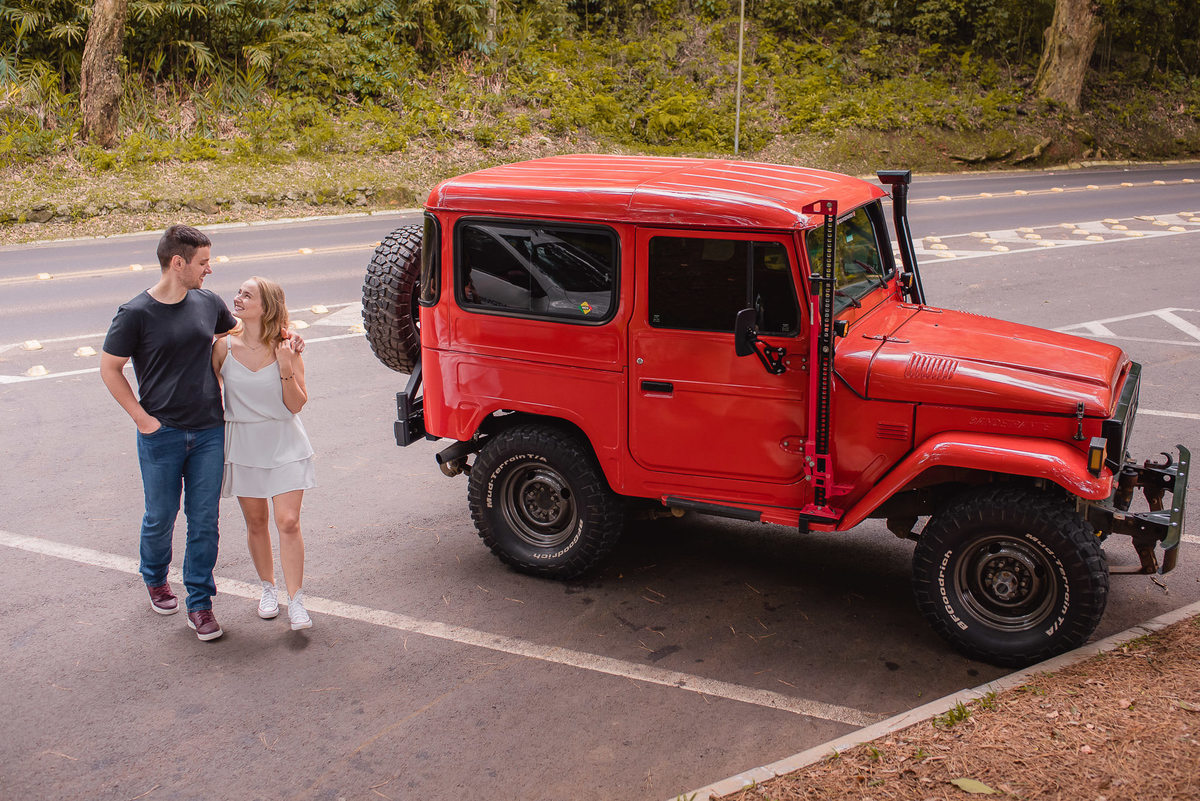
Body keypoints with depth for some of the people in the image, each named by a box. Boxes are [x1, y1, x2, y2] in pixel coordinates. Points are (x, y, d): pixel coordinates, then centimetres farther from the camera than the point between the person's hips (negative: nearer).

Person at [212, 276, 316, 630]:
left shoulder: (286, 347, -8)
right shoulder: (225, 346, -4)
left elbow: (297, 405, -9)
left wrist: (286, 368, -21)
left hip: (284, 443, -2)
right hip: (242, 442, 2)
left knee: (288, 521, -7)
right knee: (256, 522, 11)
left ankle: (295, 599, 0)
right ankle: (268, 588, 30)